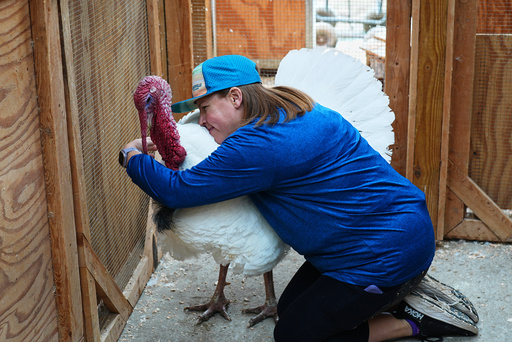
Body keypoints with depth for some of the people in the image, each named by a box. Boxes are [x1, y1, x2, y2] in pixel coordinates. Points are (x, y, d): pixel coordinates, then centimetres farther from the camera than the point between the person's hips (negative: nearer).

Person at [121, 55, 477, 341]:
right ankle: (405, 291, 17)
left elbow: (177, 189, -20)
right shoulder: (285, 114, 7)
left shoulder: (260, 146, -25)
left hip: (387, 251, -10)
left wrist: (133, 155, -2)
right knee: (290, 309, 17)